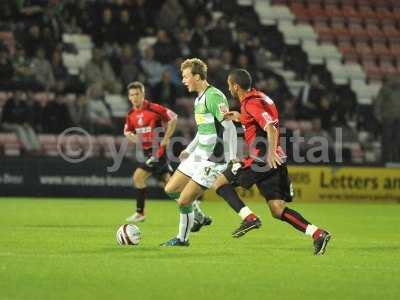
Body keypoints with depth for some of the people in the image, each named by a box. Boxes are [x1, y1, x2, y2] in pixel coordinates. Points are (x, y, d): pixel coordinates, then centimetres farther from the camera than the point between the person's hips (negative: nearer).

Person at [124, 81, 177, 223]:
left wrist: (166, 139, -12)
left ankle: (140, 213, -6)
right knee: (168, 181, 14)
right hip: (146, 151, 8)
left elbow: (173, 118, -10)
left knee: (138, 177, -14)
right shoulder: (131, 114, 7)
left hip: (157, 150, -8)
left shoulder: (154, 108, -15)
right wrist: (132, 137, -4)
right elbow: (127, 131, 20)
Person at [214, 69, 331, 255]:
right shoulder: (259, 97, 17)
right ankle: (318, 234, -9)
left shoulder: (251, 103, -11)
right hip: (273, 161, 9)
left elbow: (271, 128, -24)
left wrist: (271, 152, -36)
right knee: (278, 210, 5)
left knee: (220, 183, 4)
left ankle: (249, 218, -9)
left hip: (261, 159, -9)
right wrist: (239, 117, 27)